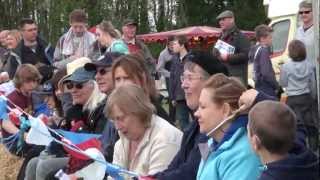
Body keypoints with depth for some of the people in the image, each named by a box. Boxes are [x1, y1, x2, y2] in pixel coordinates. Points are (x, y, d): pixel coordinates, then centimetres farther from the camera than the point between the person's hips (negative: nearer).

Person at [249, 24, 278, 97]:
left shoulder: (255, 48, 11)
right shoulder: (263, 51, -18)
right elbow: (266, 73, -25)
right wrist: (277, 86, -14)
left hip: (259, 86, 10)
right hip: (266, 88, -10)